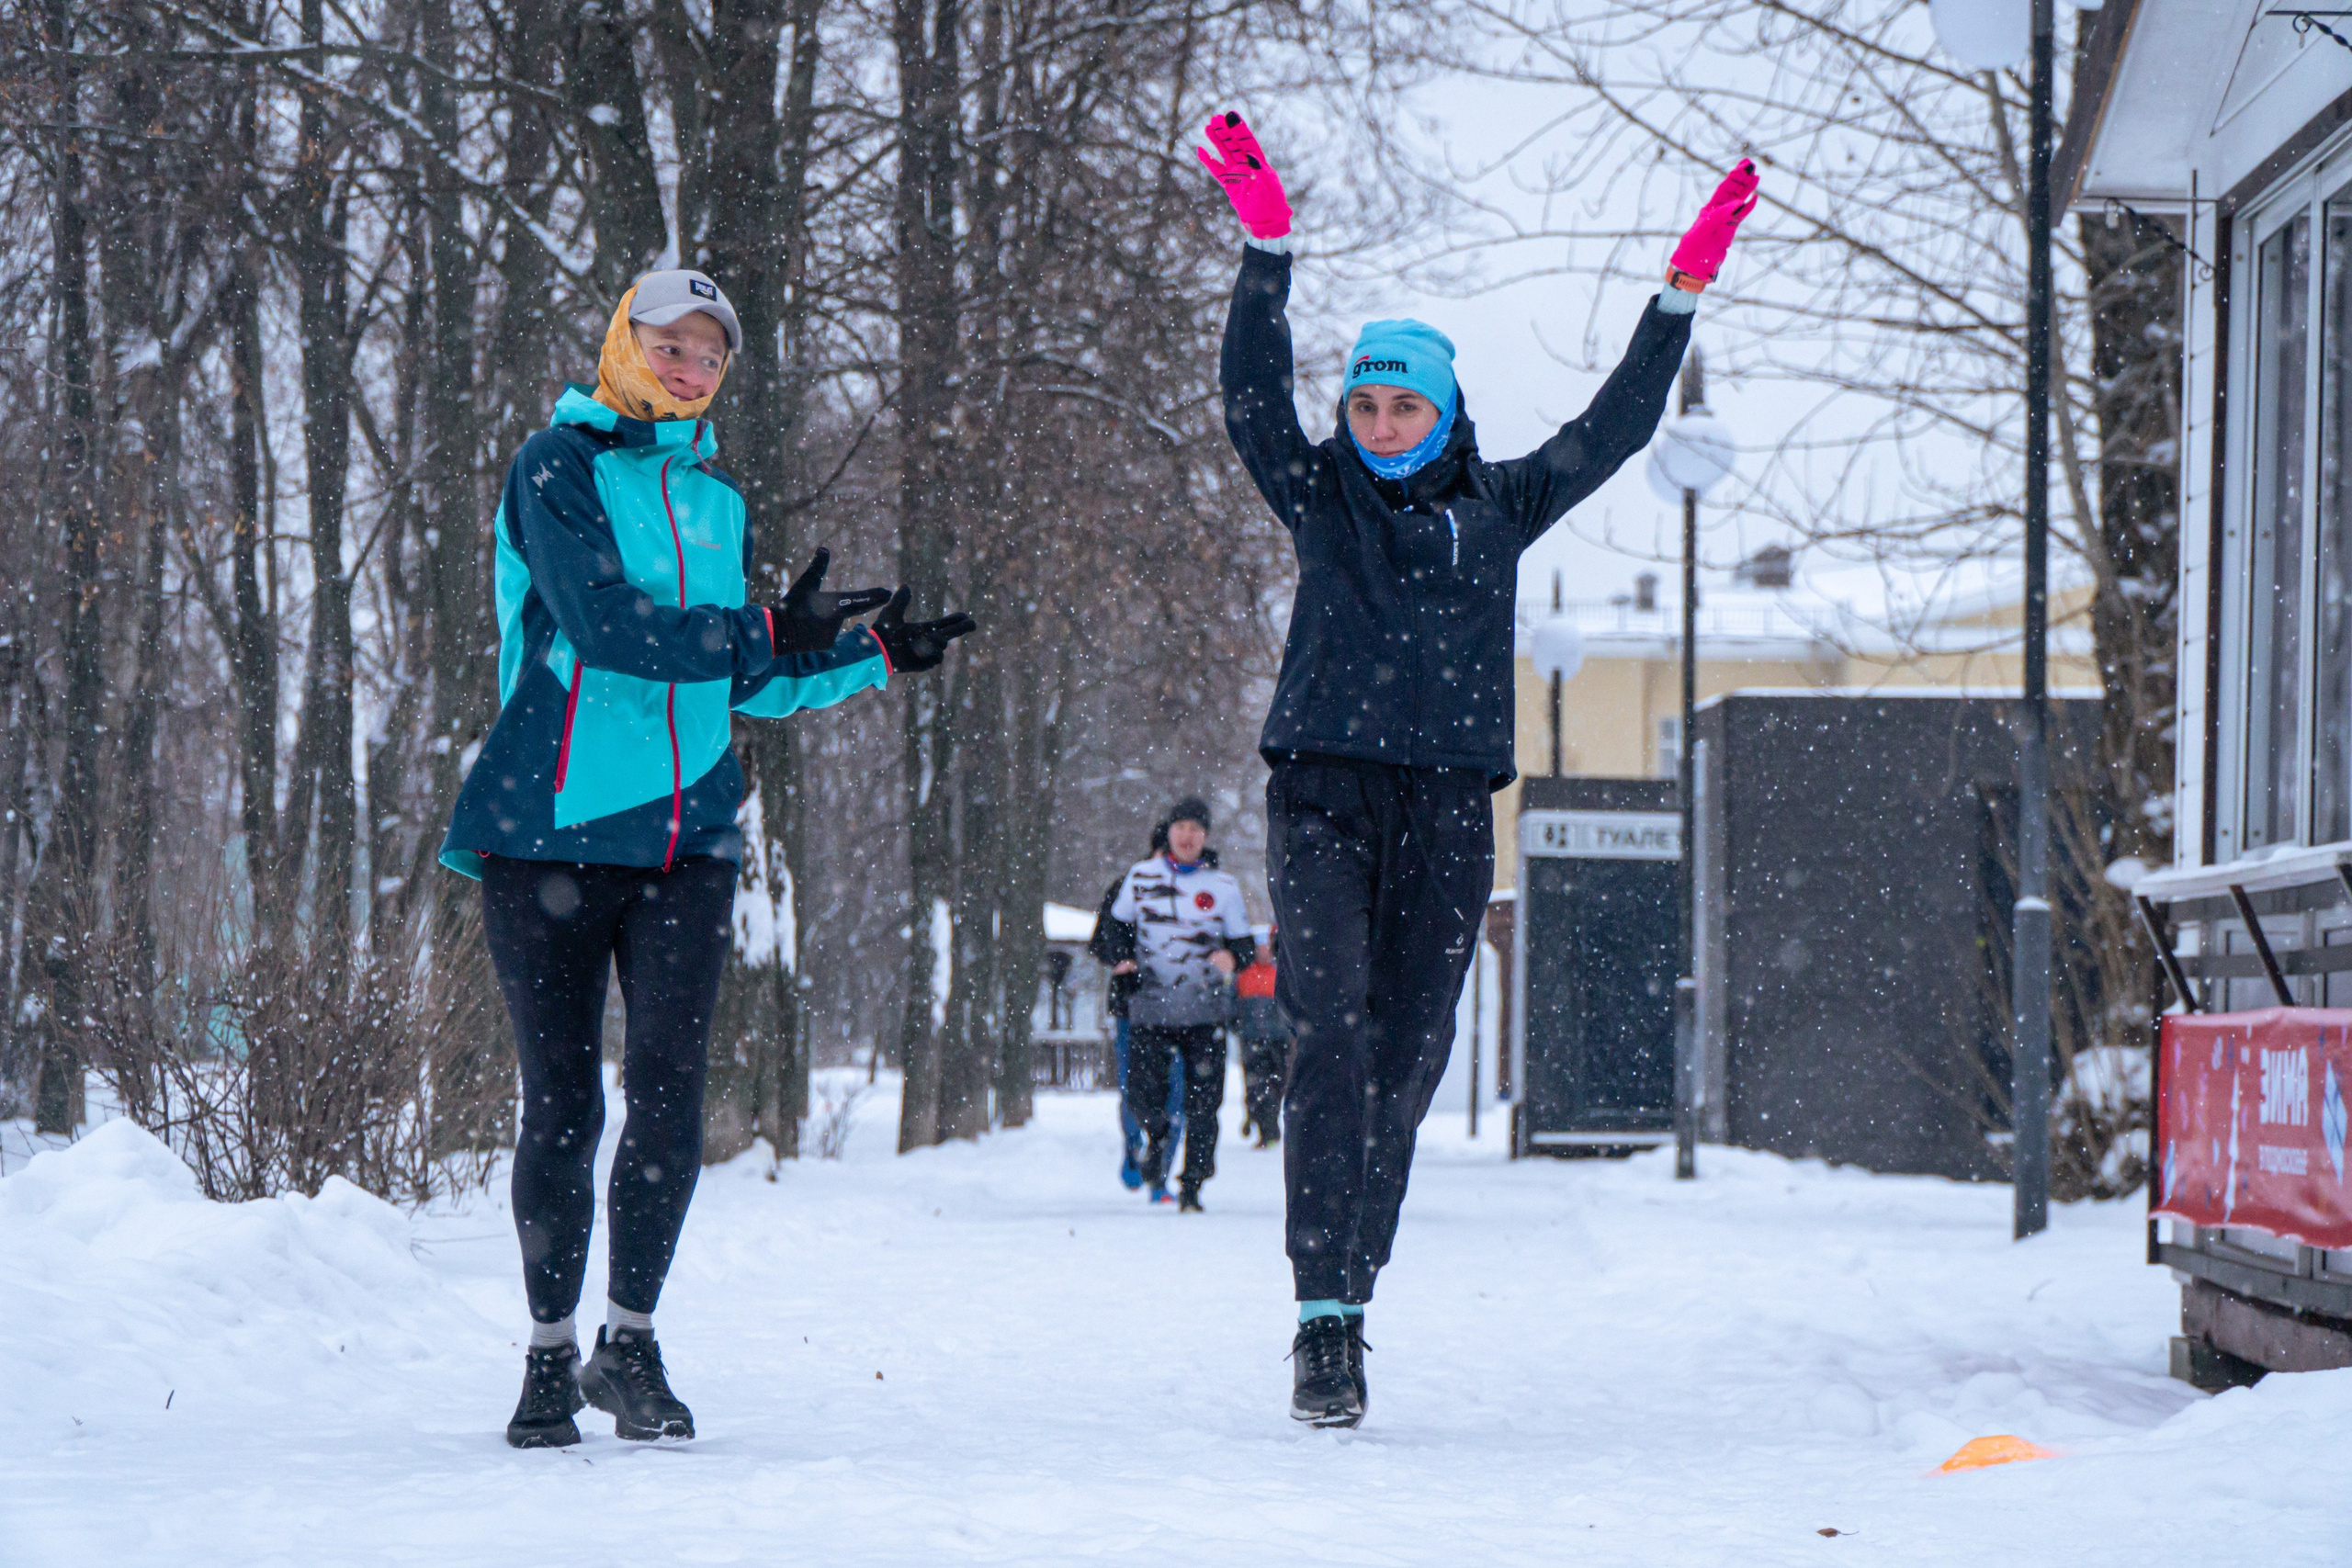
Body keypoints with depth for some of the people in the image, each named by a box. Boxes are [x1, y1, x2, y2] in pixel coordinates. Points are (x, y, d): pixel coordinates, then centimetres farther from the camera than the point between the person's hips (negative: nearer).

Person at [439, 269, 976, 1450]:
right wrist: (765, 632, -13)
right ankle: (549, 1355, 12)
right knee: (561, 1100, -1)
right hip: (548, 826, -4)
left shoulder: (715, 502, 19)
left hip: (683, 835, 4)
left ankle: (630, 1344, 5)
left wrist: (875, 658, 16)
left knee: (668, 1088, -8)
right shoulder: (558, 467, -1)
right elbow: (601, 620, -15)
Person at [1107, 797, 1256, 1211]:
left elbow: (1246, 945, 10)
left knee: (1203, 1106, -5)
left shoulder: (1223, 887, 7)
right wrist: (1118, 958, 1)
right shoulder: (1140, 878, 9)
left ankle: (1191, 1188, 8)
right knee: (1143, 1099, -10)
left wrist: (1233, 957, -12)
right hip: (1150, 1008, 0)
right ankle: (1157, 1138, 24)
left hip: (1205, 1011, 0)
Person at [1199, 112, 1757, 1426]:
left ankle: (1352, 1289, 11)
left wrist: (1684, 295, 5)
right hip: (1326, 790, -2)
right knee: (1333, 1035, -17)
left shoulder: (1498, 508, 14)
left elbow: (1615, 427, 13)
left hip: (1449, 805, 3)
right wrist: (1268, 245, -15)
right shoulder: (1322, 494, 9)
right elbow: (1254, 397, -4)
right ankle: (1322, 1321, -20)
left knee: (1407, 1059, 1)